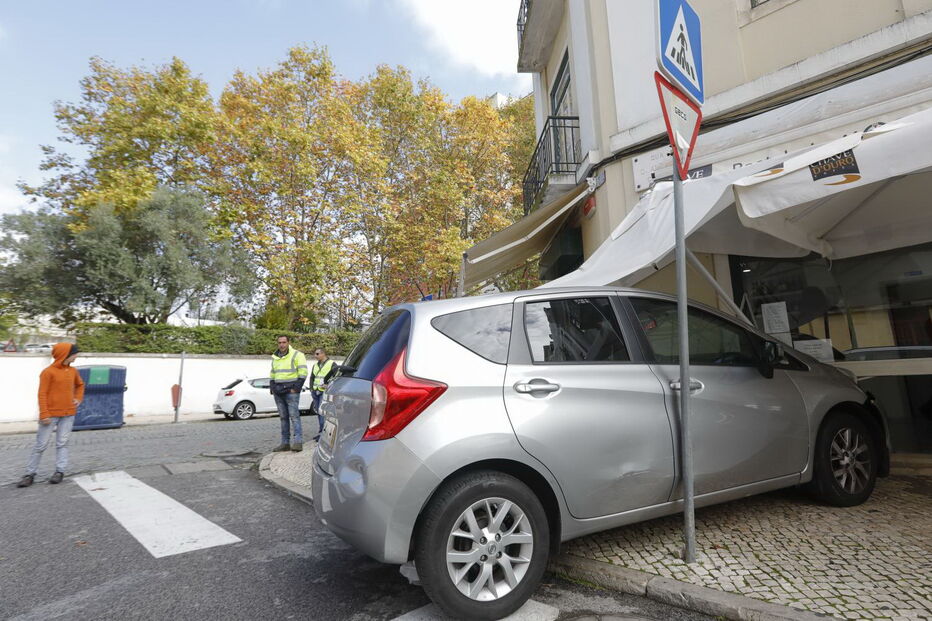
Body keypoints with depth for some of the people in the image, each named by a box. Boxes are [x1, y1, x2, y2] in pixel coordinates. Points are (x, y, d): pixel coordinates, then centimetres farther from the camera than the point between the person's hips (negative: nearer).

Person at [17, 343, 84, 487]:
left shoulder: (73, 371, 8)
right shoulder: (48, 372, -10)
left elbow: (80, 385, 27)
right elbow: (42, 394, -11)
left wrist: (78, 398, 11)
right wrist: (44, 414, -15)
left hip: (68, 414, 4)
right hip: (51, 414, -4)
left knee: (62, 443, 4)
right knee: (41, 445, 2)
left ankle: (60, 472, 8)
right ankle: (30, 474, 12)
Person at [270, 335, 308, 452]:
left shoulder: (296, 355, -5)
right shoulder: (275, 357, 17)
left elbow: (303, 373, -10)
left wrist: (296, 388, -14)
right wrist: (271, 387, 14)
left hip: (291, 391, -7)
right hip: (278, 392, 7)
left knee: (294, 415, -11)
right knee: (283, 417, 9)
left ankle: (298, 442, -12)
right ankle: (285, 443, 13)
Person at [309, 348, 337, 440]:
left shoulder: (331, 364, -4)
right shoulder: (315, 365, 18)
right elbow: (312, 378, 26)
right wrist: (312, 389, 14)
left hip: (325, 392, -7)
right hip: (316, 392, 7)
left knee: (322, 411, -14)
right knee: (318, 412, 11)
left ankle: (322, 433, -10)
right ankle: (320, 432, 20)